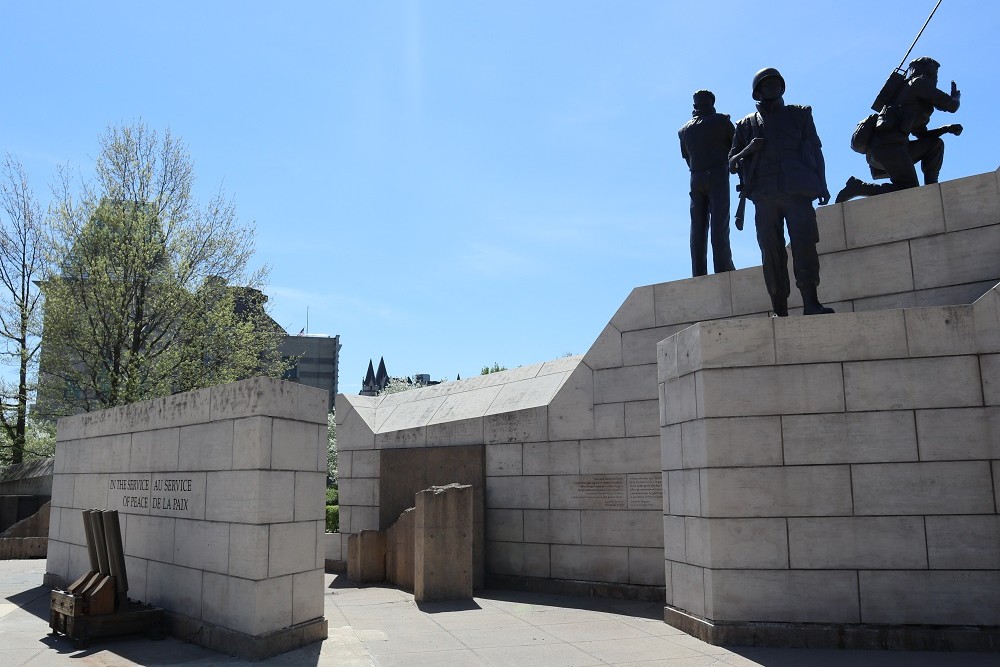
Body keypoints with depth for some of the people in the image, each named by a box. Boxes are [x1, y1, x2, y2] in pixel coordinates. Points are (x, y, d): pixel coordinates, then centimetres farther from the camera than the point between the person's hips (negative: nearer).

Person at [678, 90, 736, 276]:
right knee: (719, 224, -10)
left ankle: (699, 272, -4)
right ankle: (723, 268, -17)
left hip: (695, 178, 4)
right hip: (717, 175, -4)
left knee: (698, 226, 1)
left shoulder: (685, 129, 16)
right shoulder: (721, 120, 5)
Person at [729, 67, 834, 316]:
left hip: (797, 190, 0)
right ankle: (780, 309, -4)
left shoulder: (799, 114, 20)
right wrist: (748, 150, -5)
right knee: (771, 251, -4)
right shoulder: (746, 124, 20)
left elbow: (815, 150, 16)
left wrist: (822, 184, 5)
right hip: (764, 195, 1)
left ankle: (811, 302, -20)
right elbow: (732, 163, 16)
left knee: (804, 242, -17)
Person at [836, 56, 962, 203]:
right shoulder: (920, 82, 9)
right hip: (888, 145, -9)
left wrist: (947, 129, 24)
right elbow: (950, 105, 5)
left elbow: (922, 134, 38)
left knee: (935, 144, 20)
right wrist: (956, 96, 27)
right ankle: (857, 186, -17)